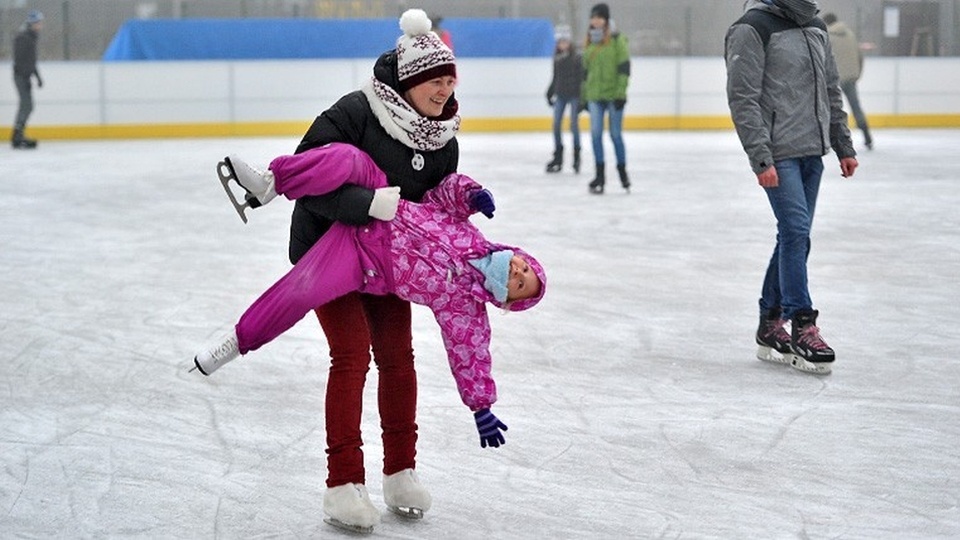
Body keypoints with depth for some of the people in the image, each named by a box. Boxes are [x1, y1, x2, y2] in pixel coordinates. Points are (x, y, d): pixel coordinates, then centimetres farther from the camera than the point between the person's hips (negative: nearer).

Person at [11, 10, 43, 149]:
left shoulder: (31, 37, 14)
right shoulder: (23, 37, -16)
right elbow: (19, 59, -21)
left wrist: (37, 76, 20)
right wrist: (27, 77, -23)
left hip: (26, 75, 10)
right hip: (21, 75, -10)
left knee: (26, 105, 11)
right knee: (27, 104, -13)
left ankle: (18, 137, 16)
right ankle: (17, 138, -12)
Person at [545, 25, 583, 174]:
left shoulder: (576, 58, -6)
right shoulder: (557, 59, 8)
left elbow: (581, 78, -7)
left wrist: (581, 97, -13)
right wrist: (550, 93, 16)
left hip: (574, 95, -5)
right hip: (560, 95, 5)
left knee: (574, 124, -4)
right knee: (556, 125, -1)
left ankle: (576, 156, 8)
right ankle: (558, 157, 7)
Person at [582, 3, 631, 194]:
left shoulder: (617, 40, -5)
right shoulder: (590, 42, 11)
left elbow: (624, 68, -9)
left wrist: (621, 92, -15)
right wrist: (584, 96, 16)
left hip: (613, 95, -4)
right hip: (594, 96, 4)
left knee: (616, 134, 3)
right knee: (595, 134, -2)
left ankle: (622, 171, 19)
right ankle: (600, 175, 5)